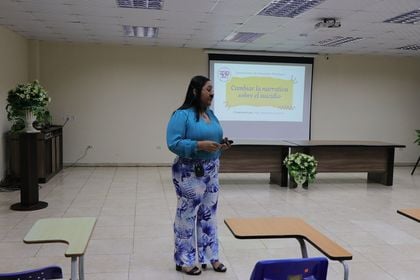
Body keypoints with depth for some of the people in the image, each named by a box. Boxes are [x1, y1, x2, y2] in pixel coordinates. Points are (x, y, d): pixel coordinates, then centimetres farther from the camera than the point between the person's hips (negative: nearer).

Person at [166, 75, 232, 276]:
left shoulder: (210, 114, 11)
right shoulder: (182, 115, -14)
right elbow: (173, 143, -21)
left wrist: (221, 145, -1)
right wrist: (199, 145, -27)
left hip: (211, 171, 8)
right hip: (189, 174, -8)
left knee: (209, 215, 14)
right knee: (187, 216, 2)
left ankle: (210, 256, 27)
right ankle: (184, 261, 17)